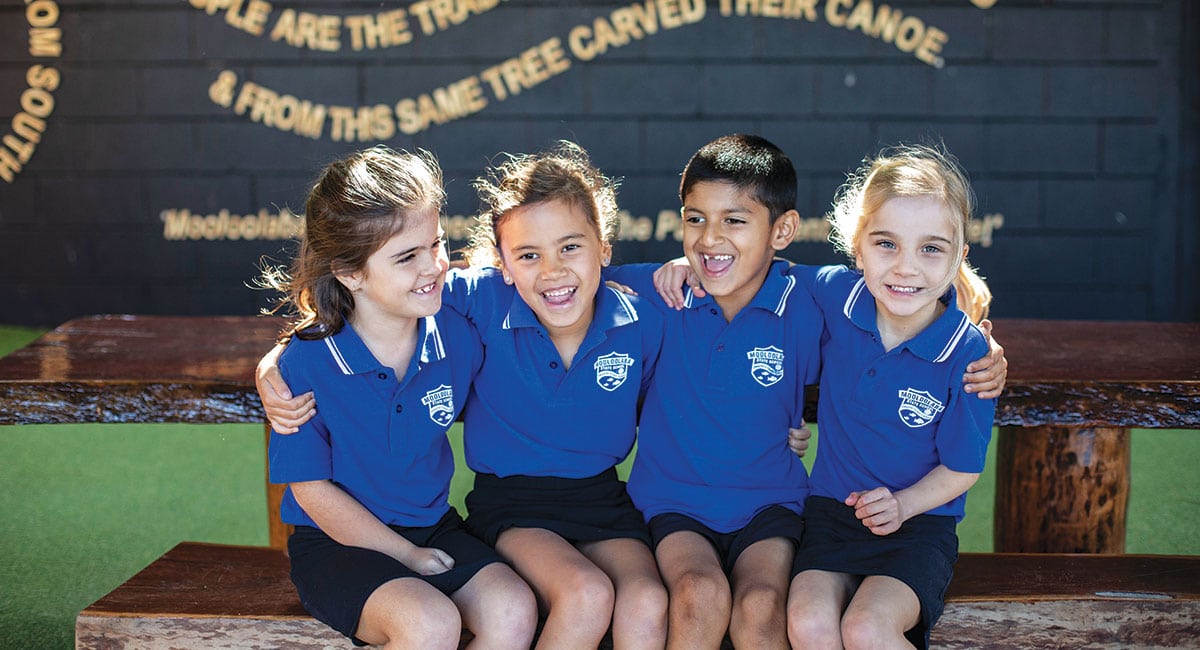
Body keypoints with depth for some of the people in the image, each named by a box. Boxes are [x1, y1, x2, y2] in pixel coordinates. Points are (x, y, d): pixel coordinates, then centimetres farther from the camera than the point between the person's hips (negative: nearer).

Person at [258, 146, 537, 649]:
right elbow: (311, 489, -10)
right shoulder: (307, 363, -15)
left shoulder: (456, 337, -4)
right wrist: (406, 555, -12)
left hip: (433, 527, 4)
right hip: (338, 540, -4)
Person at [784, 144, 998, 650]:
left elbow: (961, 469, -4)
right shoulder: (834, 295, -8)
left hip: (921, 520, -2)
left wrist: (904, 504, -20)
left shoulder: (968, 353, -15)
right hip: (832, 508, 3)